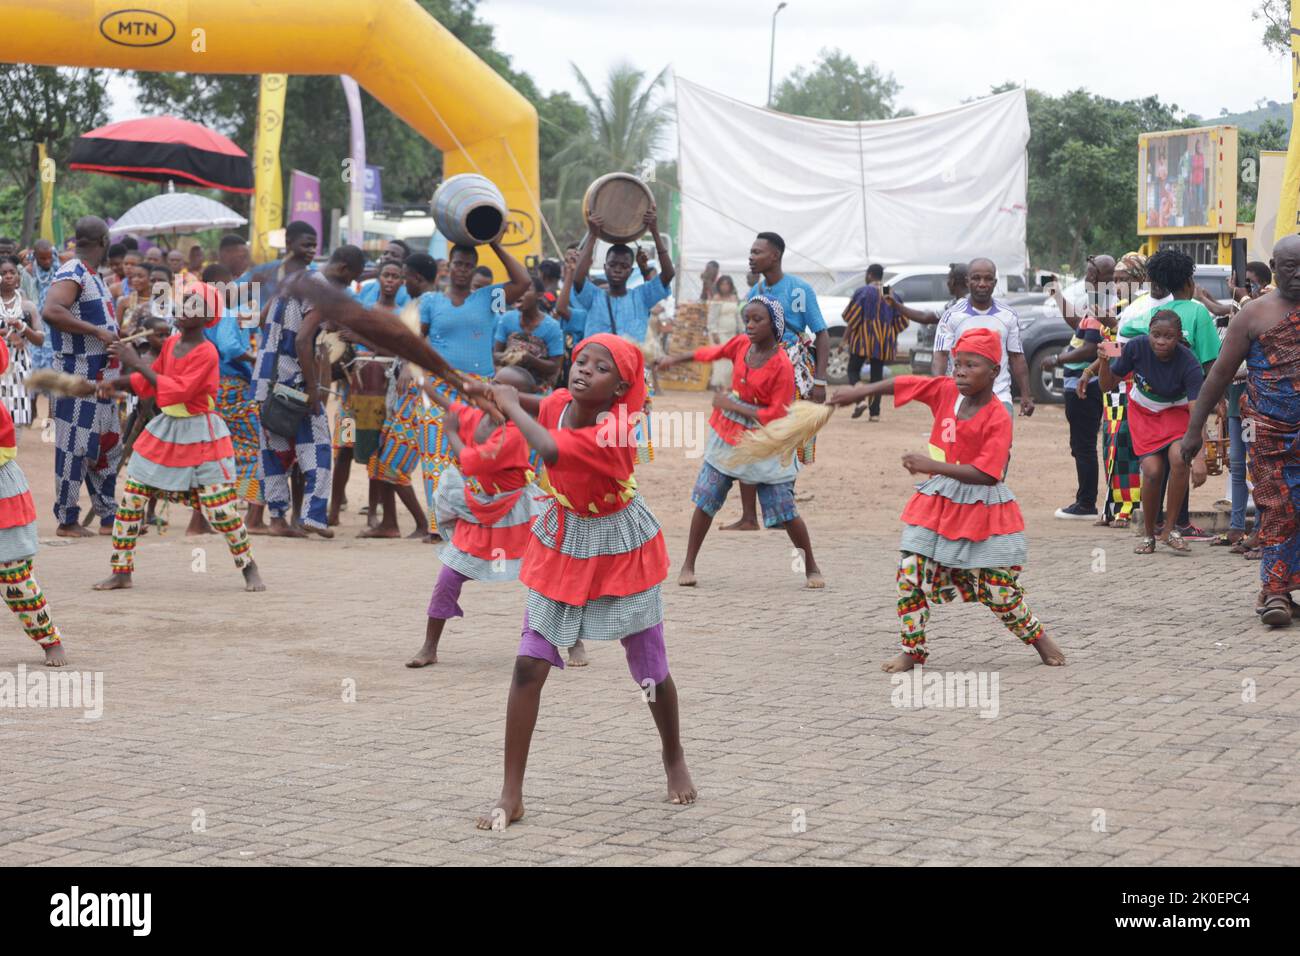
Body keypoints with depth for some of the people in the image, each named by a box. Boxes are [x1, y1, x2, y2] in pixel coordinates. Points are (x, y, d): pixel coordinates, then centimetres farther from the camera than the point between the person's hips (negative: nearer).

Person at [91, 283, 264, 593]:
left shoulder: (206, 353, -18)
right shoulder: (171, 343, 4)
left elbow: (178, 391, -27)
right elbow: (151, 379, 15)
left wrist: (136, 363, -26)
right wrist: (118, 383, -2)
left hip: (200, 437, -7)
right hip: (164, 430, 7)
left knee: (220, 509, -7)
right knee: (130, 498, 3)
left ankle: (249, 568, 13)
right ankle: (121, 572, 12)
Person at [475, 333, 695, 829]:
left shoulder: (616, 430, -32)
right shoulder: (560, 403, -12)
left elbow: (551, 450, -46)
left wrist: (511, 405, -31)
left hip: (621, 552, -5)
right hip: (563, 546, 5)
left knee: (651, 670, 8)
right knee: (528, 667, -5)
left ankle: (674, 758, 39)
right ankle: (511, 795, 1)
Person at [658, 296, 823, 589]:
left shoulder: (782, 366, -21)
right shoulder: (741, 344, -5)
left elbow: (776, 416, -21)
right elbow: (711, 353, 16)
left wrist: (732, 405, -20)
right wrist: (676, 358, 18)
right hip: (728, 437, 5)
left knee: (785, 511, -1)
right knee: (705, 501, 4)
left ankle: (811, 568, 16)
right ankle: (688, 565, 15)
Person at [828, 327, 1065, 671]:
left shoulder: (998, 418, -20)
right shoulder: (946, 391, -3)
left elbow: (986, 474, -28)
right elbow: (904, 384, 10)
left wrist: (933, 466, -31)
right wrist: (862, 391, 10)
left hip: (983, 509, -5)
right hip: (938, 501, 5)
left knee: (1000, 591, 1)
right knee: (910, 573, -4)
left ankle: (1037, 636, 29)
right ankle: (913, 651, 9)